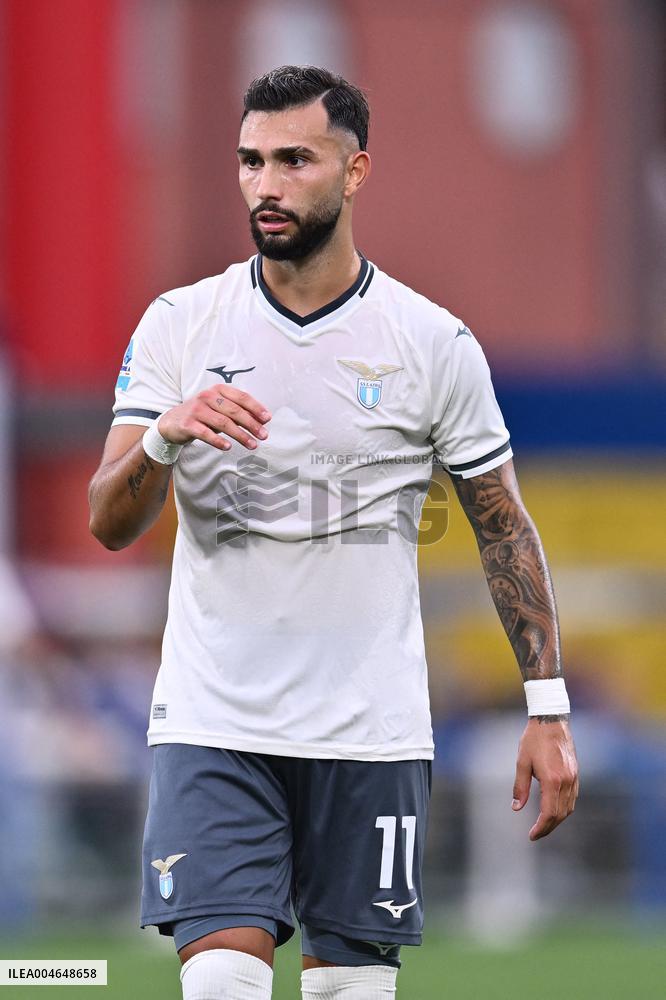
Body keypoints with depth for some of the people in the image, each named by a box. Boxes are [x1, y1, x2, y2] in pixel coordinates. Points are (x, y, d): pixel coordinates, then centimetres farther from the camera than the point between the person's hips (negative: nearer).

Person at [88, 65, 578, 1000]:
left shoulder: (436, 344, 0)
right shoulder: (180, 325, 2)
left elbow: (504, 527, 7)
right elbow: (110, 525, -3)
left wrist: (548, 708, 1)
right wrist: (164, 435, -24)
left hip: (372, 736, 0)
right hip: (214, 726, 0)